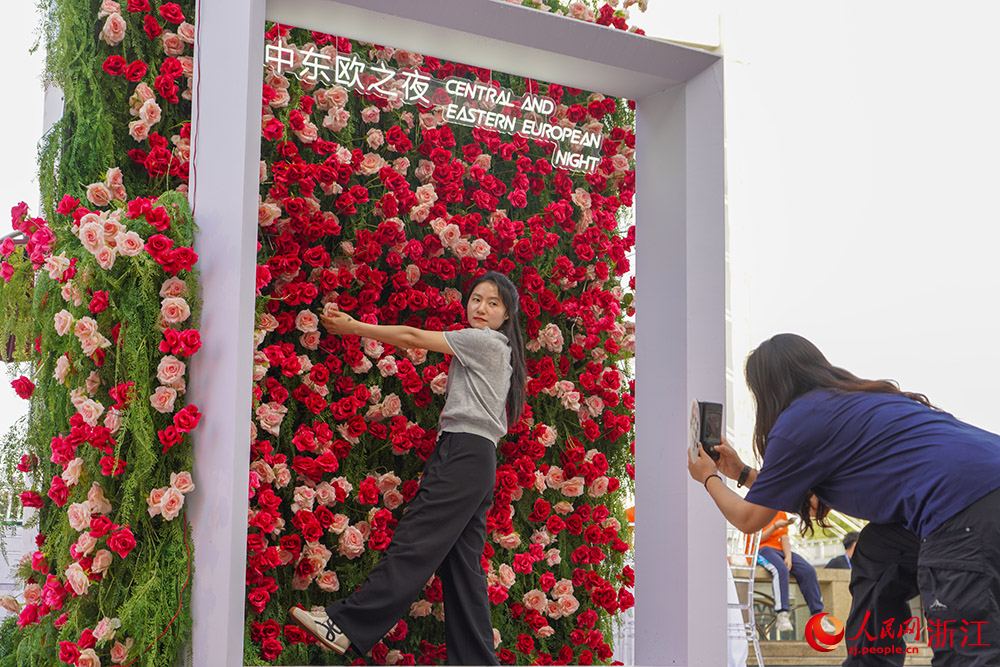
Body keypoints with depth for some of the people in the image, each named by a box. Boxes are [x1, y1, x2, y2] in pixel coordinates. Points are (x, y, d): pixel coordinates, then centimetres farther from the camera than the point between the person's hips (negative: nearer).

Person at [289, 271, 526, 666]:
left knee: (414, 542, -16)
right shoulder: (494, 350, 26)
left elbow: (412, 337, 1)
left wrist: (352, 327, 7)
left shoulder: (485, 340, -2)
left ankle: (347, 625, -23)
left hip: (466, 453, -10)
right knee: (461, 563, 4)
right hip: (475, 459, 10)